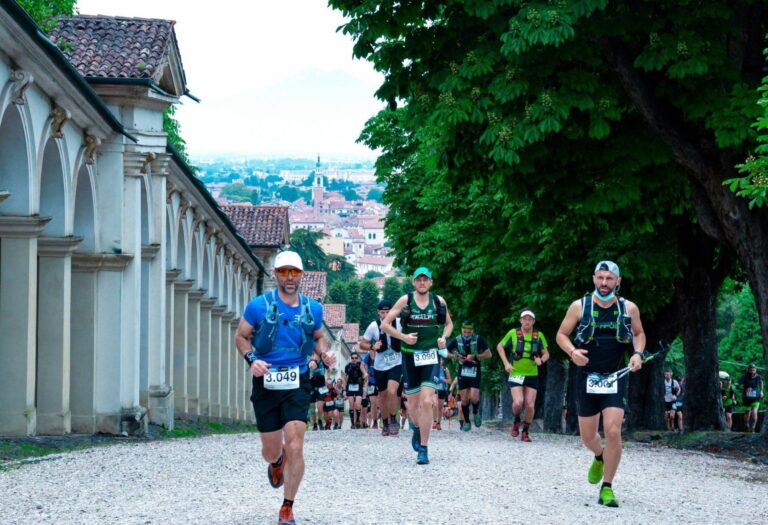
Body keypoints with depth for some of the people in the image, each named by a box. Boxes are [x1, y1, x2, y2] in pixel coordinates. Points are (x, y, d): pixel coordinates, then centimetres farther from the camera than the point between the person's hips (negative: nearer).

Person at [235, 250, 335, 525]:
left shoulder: (313, 308, 5)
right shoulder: (259, 306, -3)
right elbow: (241, 336, 5)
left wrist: (325, 354, -2)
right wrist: (251, 359, -13)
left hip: (297, 383, 1)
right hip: (266, 383, 0)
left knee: (295, 447, -12)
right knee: (271, 451, 7)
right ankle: (276, 463, 48)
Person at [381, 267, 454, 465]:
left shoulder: (439, 301, 3)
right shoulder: (405, 300, -1)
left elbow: (449, 324, 20)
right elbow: (385, 324, 2)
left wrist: (444, 337, 0)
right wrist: (403, 337, -11)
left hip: (431, 356, -1)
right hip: (410, 355, 1)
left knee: (427, 402, -15)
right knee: (413, 402, 9)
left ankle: (423, 449, -11)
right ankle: (417, 429, 43)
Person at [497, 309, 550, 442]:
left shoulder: (539, 336, 1)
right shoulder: (513, 333, -3)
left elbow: (546, 353, 10)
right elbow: (500, 347, 9)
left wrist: (541, 360, -13)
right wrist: (506, 363, -1)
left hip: (532, 375, 2)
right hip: (516, 374, -2)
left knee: (530, 405, -2)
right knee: (518, 402, -18)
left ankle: (526, 432, 15)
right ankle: (516, 422, 14)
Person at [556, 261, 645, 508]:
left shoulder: (629, 308, 0)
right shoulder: (579, 306, -3)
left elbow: (639, 334, 17)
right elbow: (561, 334, 6)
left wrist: (638, 353, -3)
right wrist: (572, 351, -14)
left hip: (616, 378, -1)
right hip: (587, 377, 1)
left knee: (613, 432, -16)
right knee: (587, 436, 8)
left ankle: (607, 488, -4)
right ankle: (600, 457, 46)